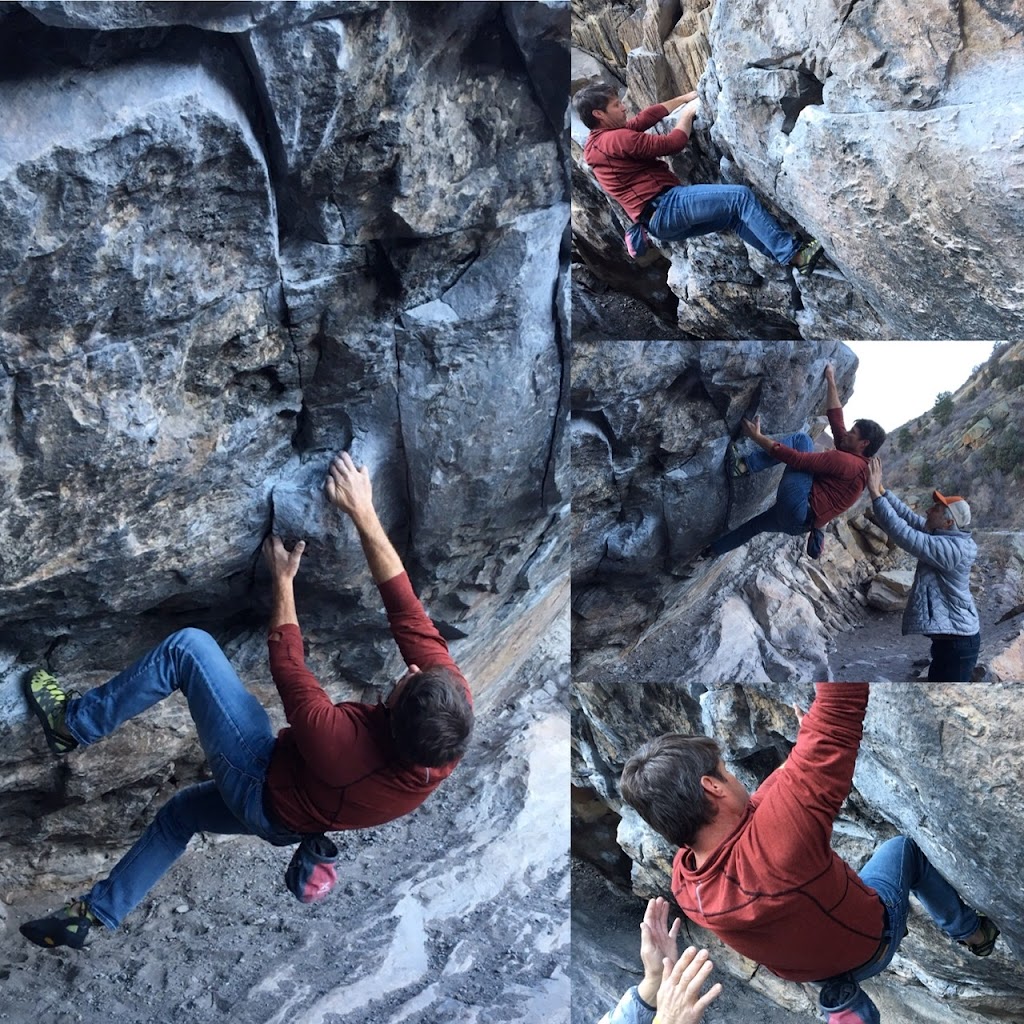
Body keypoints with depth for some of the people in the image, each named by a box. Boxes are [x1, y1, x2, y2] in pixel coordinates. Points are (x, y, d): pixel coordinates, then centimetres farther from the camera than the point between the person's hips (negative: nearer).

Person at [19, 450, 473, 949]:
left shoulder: (338, 744, -43)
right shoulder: (454, 705, -32)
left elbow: (286, 665, -24)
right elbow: (406, 606, -24)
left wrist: (283, 579, -10)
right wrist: (363, 513, -21)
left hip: (265, 791, -6)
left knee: (188, 647, -8)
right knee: (181, 812, 30)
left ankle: (73, 723, 9)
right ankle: (94, 913, 42)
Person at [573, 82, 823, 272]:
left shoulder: (599, 140, 18)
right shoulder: (615, 140, -14)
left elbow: (646, 117, 23)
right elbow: (672, 143, -9)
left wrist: (686, 97, 24)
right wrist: (689, 112, 9)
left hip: (661, 221, 11)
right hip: (665, 207, -11)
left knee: (734, 215, 10)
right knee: (741, 196, -14)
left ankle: (785, 256, 1)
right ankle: (792, 254, -14)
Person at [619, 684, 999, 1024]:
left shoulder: (684, 881, -28)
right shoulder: (773, 839, -50)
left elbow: (755, 807, -8)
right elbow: (839, 713, -50)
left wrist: (803, 746, -1)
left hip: (807, 968, 4)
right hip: (870, 940, -4)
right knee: (903, 847, 25)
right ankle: (971, 931, 44)